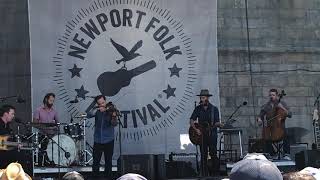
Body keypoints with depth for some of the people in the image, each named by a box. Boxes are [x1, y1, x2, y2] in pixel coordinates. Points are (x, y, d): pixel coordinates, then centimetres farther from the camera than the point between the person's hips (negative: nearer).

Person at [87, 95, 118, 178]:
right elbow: (89, 115, -13)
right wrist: (97, 110, -29)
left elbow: (114, 124, -19)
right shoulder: (97, 111, 2)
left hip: (108, 140, -2)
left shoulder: (111, 110, -7)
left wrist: (114, 117, -40)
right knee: (95, 162, 6)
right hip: (97, 140, 2)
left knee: (108, 162, 4)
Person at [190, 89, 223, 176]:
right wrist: (196, 129, -8)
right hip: (201, 134, 2)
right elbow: (191, 120, 7)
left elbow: (216, 122, -2)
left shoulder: (214, 109, 0)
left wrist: (219, 124, -25)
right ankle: (204, 175, 5)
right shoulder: (198, 108, 6)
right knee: (203, 155, 2)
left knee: (213, 154, -7)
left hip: (212, 134, -2)